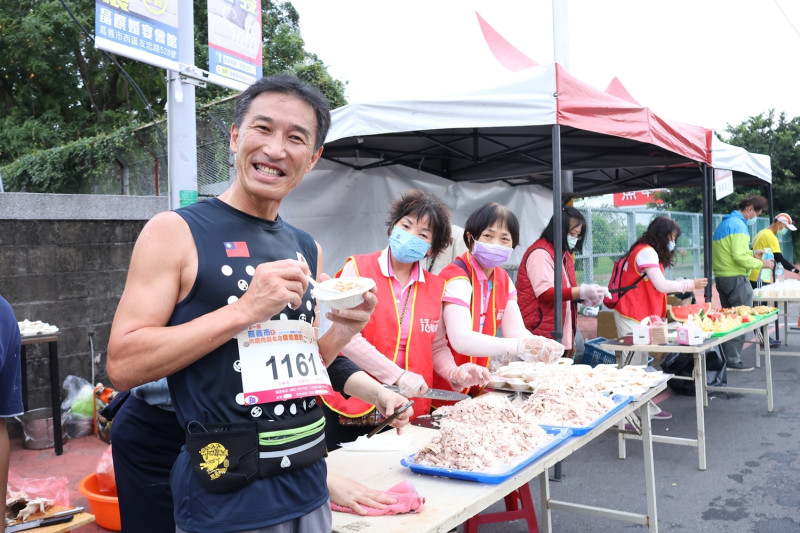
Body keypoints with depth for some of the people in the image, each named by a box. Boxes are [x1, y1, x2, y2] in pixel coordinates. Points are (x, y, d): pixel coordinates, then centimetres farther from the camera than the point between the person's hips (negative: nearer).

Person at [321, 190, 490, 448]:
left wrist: (455, 373, -4)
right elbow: (346, 336, -15)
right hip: (352, 409, -3)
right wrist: (398, 376, -17)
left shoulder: (435, 286, 8)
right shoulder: (358, 268, -6)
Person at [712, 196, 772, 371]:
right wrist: (761, 264, -10)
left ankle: (724, 357, 20)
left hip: (721, 277, 10)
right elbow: (740, 257, -21)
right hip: (736, 278, -10)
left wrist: (752, 253, 17)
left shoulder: (724, 223, 17)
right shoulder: (739, 225, -15)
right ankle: (733, 361, -3)